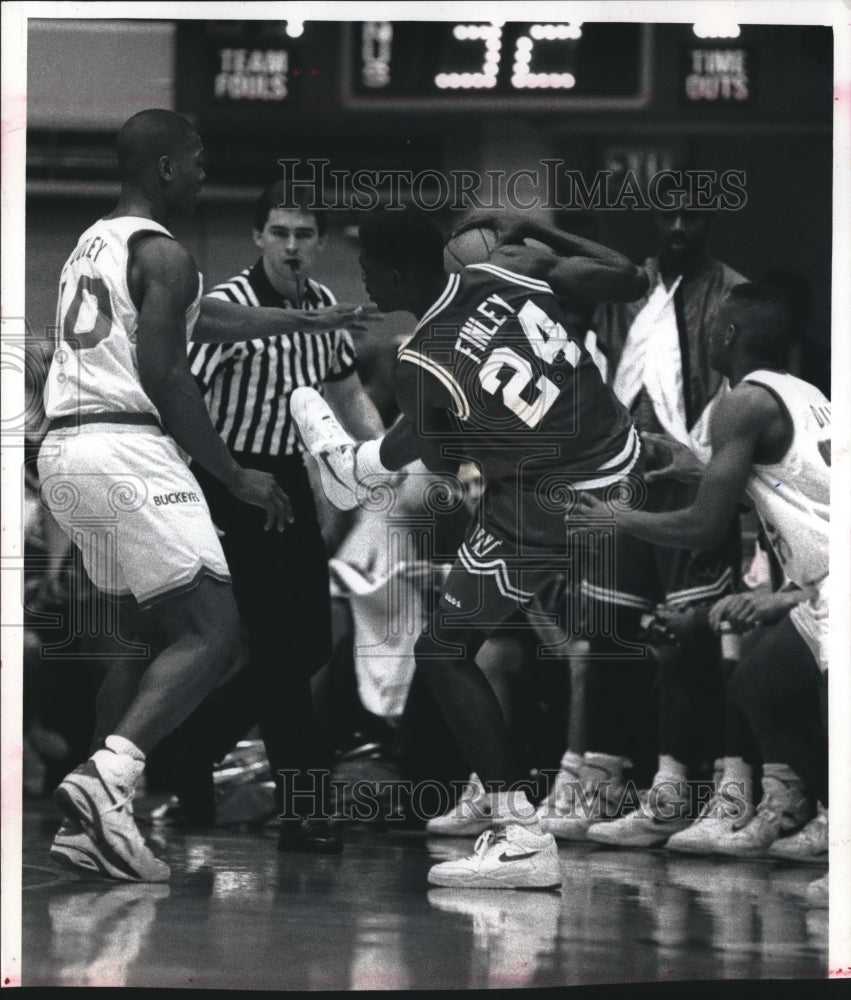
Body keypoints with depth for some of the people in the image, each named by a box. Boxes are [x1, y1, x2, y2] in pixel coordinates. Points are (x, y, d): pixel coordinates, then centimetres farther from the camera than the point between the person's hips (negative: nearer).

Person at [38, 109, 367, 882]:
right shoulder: (162, 253, -6)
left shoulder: (94, 243, 24)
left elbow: (202, 319, 33)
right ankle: (108, 776, -29)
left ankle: (93, 818, 5)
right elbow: (163, 375, -15)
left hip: (63, 449, 9)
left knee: (147, 632, 17)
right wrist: (236, 476, -8)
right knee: (210, 634, -10)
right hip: (127, 449, -9)